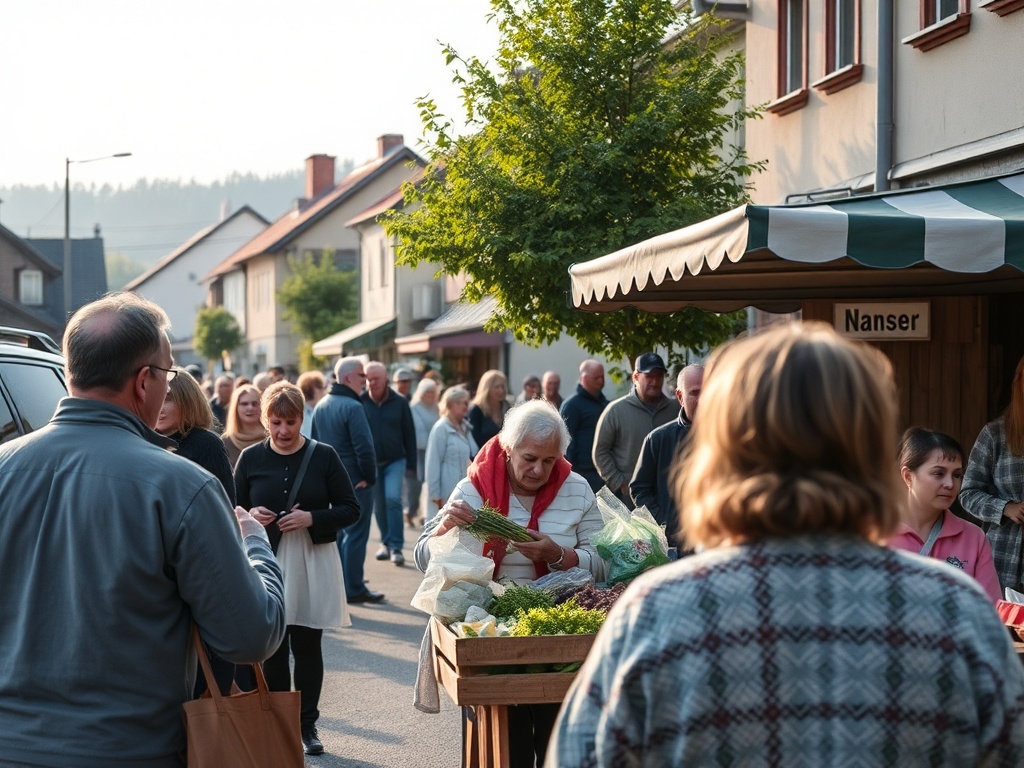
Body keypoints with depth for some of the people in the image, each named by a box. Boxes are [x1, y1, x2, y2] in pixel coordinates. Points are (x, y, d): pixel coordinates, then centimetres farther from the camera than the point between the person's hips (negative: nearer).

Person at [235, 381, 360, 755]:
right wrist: (251, 515, -12)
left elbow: (350, 509, 1)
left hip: (313, 563, -1)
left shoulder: (323, 455, -1)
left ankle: (307, 724, 18)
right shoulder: (251, 458, 2)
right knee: (272, 647, 4)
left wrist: (312, 518, -15)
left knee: (307, 644, 6)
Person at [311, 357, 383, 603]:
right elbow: (364, 448, -22)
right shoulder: (352, 407, -19)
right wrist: (369, 478, -9)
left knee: (338, 532, 17)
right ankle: (353, 589, 2)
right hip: (355, 482, -8)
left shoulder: (320, 406, 9)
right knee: (356, 535, -1)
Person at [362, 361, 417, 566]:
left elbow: (409, 434, 3)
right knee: (379, 506, 8)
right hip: (371, 462, 1)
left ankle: (396, 546, -12)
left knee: (393, 498, -17)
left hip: (395, 461, -1)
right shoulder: (360, 402, -4)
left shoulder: (400, 402, -2)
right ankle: (386, 543, 25)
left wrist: (411, 465, 2)